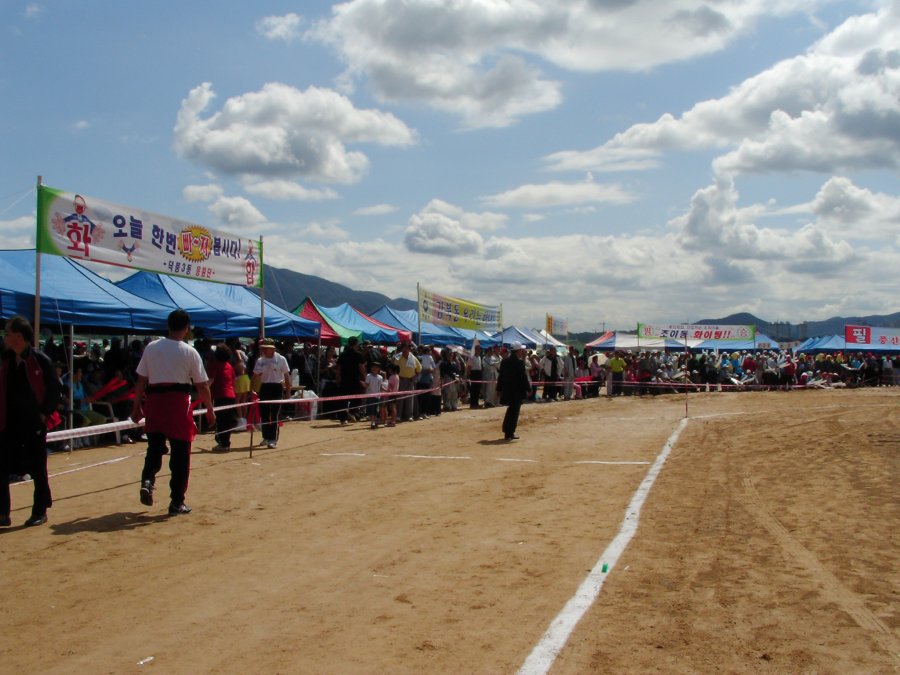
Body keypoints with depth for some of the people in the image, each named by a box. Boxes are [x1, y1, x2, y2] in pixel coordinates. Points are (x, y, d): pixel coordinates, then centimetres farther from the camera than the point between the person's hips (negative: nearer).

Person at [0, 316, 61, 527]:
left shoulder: (41, 360, -9)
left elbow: (54, 390, -6)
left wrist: (44, 414, -10)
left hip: (34, 425, -5)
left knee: (37, 470, 5)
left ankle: (40, 512, 17)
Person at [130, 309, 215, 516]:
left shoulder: (151, 348, 5)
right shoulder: (189, 352, -3)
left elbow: (141, 380, 6)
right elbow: (202, 385, -1)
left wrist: (137, 406, 14)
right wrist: (210, 409, 10)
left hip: (154, 401, 3)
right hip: (179, 403, -3)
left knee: (154, 447, 18)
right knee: (180, 454, 5)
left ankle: (147, 481, -7)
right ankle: (177, 503, 9)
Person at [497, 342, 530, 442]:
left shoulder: (504, 361, 6)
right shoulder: (519, 362, -15)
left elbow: (501, 376, 10)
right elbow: (523, 377, -16)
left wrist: (499, 388, 16)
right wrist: (528, 388, -8)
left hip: (507, 390, 7)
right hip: (517, 391, -7)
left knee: (510, 411, 19)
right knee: (514, 412, 1)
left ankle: (507, 431, 22)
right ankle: (509, 434, 2)